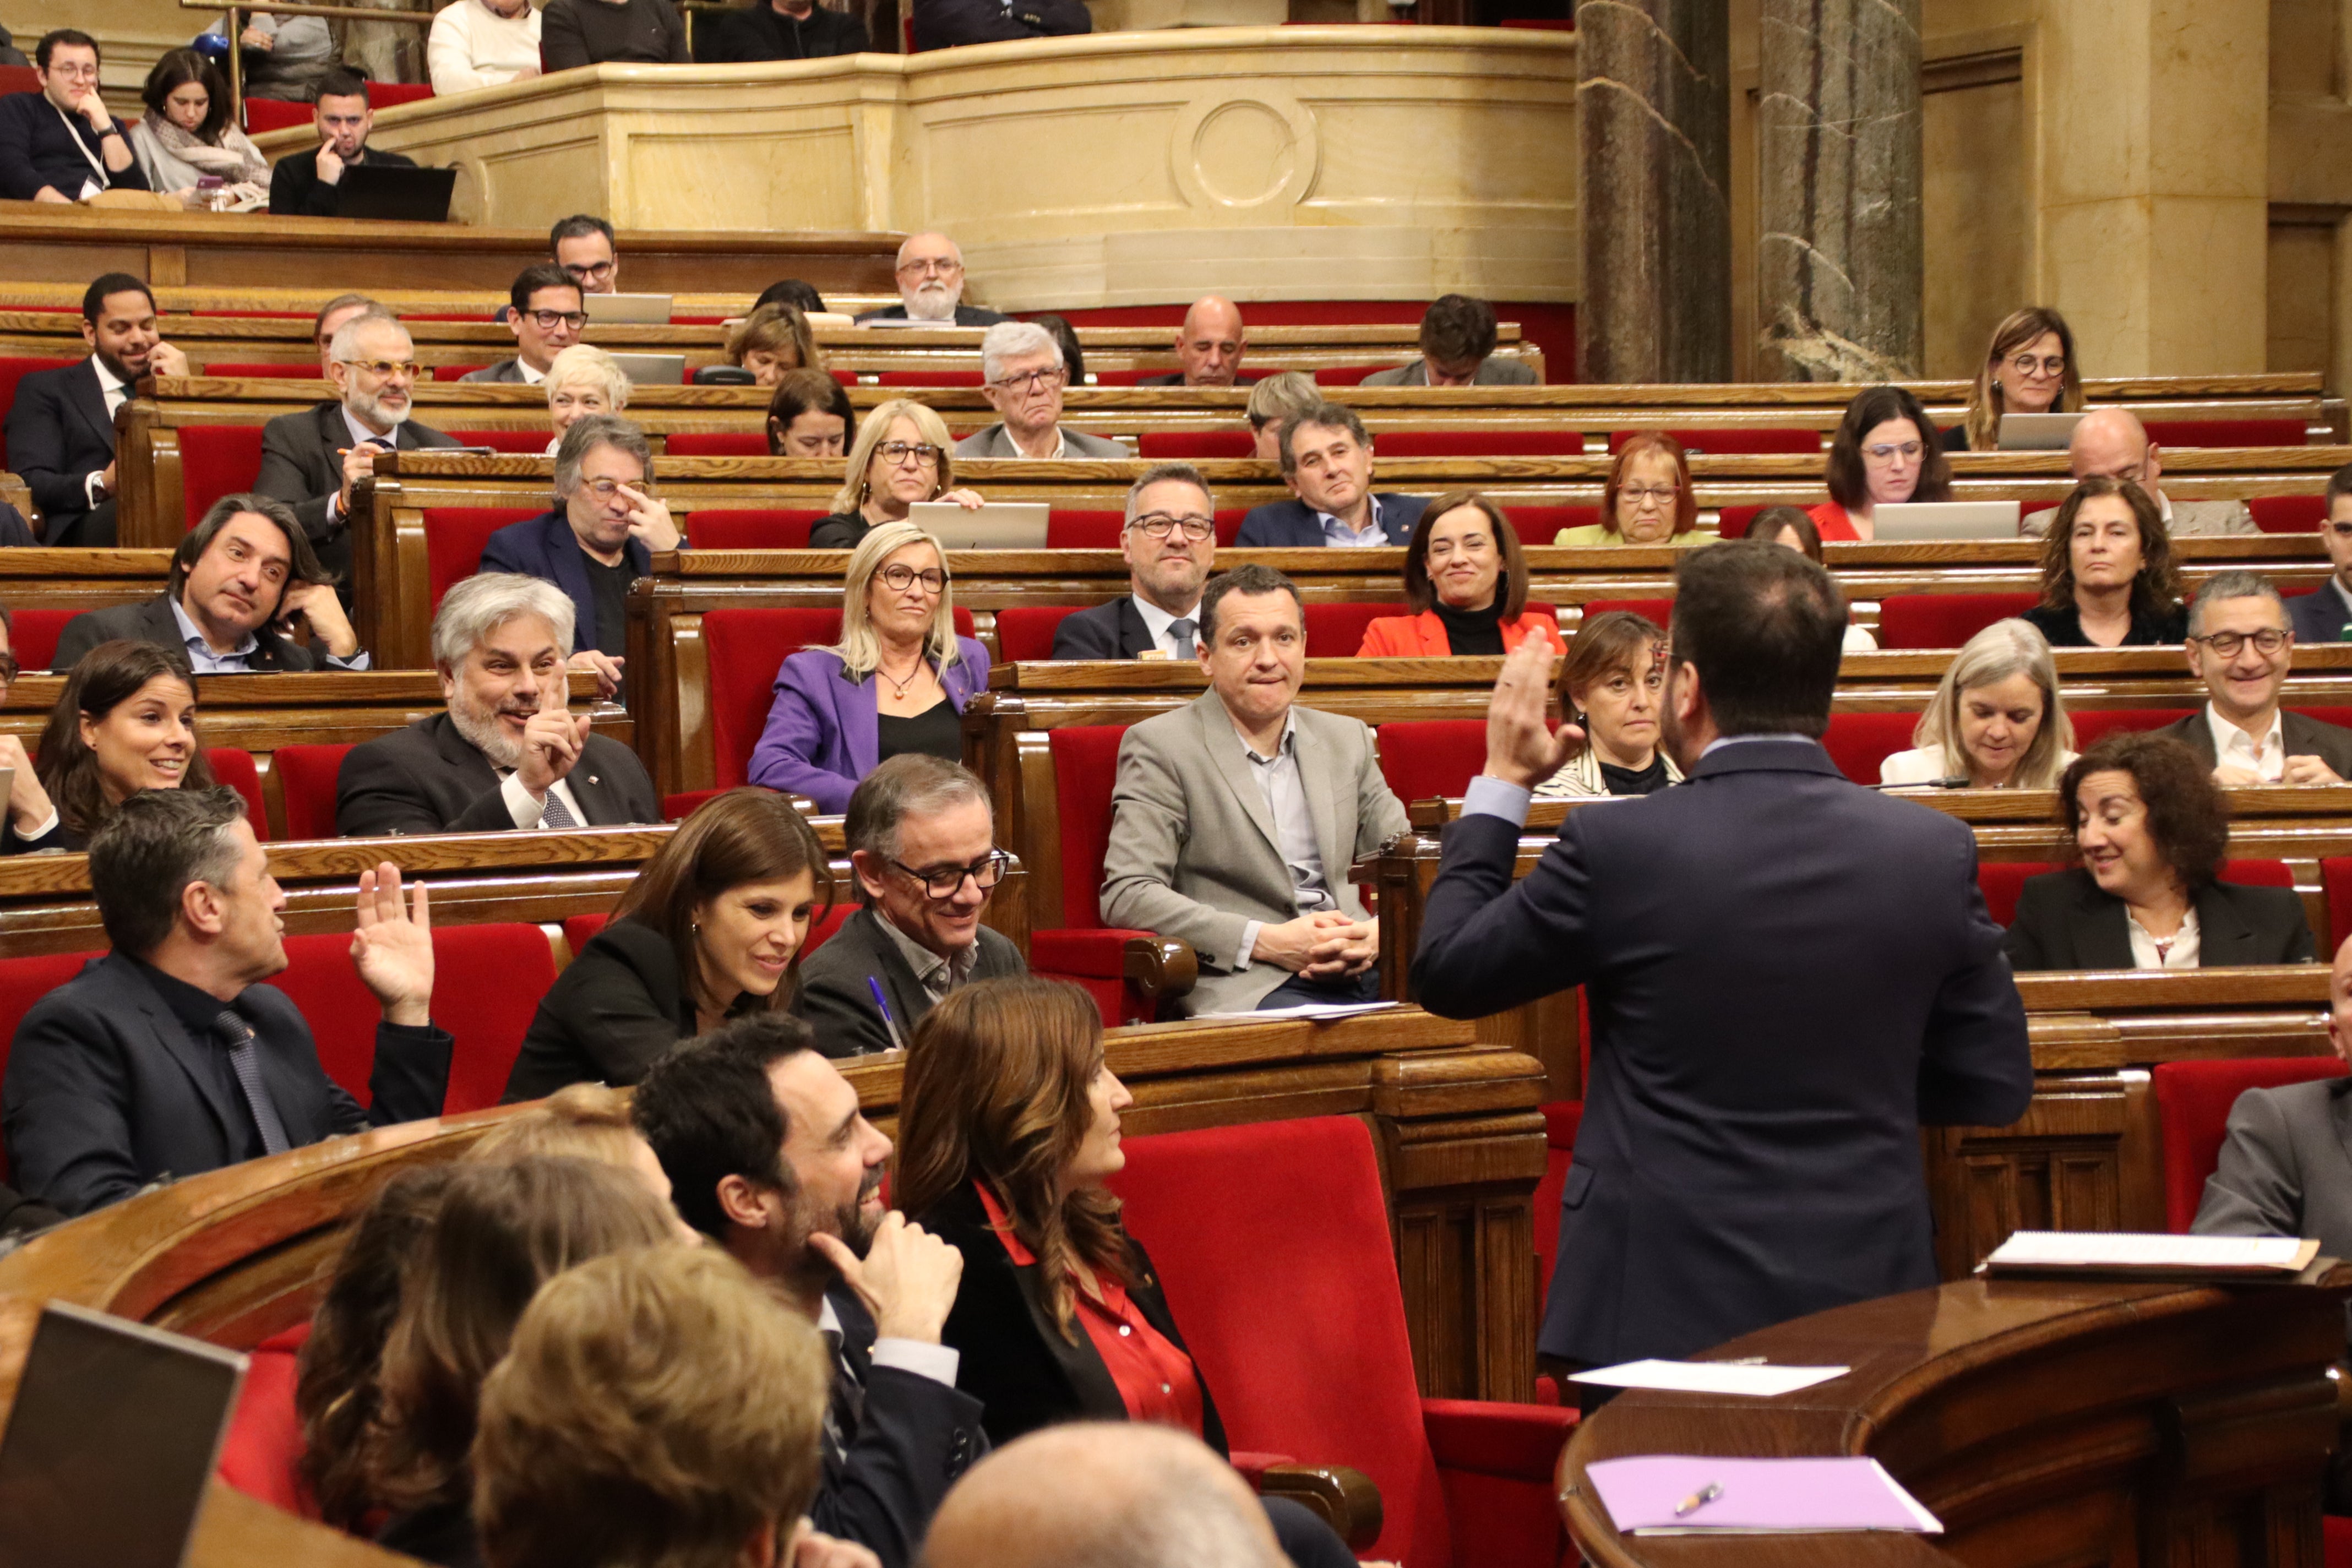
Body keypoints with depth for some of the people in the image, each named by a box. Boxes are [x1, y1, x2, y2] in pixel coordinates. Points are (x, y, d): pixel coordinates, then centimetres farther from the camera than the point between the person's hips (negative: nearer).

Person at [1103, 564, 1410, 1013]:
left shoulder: (1348, 740, 21)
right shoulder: (1160, 747, 4)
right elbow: (1126, 896, -6)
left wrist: (1381, 933, -5)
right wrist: (1267, 941, -13)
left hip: (1362, 973, 6)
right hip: (1248, 987, -6)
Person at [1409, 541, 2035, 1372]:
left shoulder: (1617, 846, -12)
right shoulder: (1935, 851, -4)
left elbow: (1445, 973, 4)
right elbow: (1996, 1087, 4)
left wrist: (1503, 782, 13)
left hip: (1662, 1307, -3)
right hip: (1869, 1301, 3)